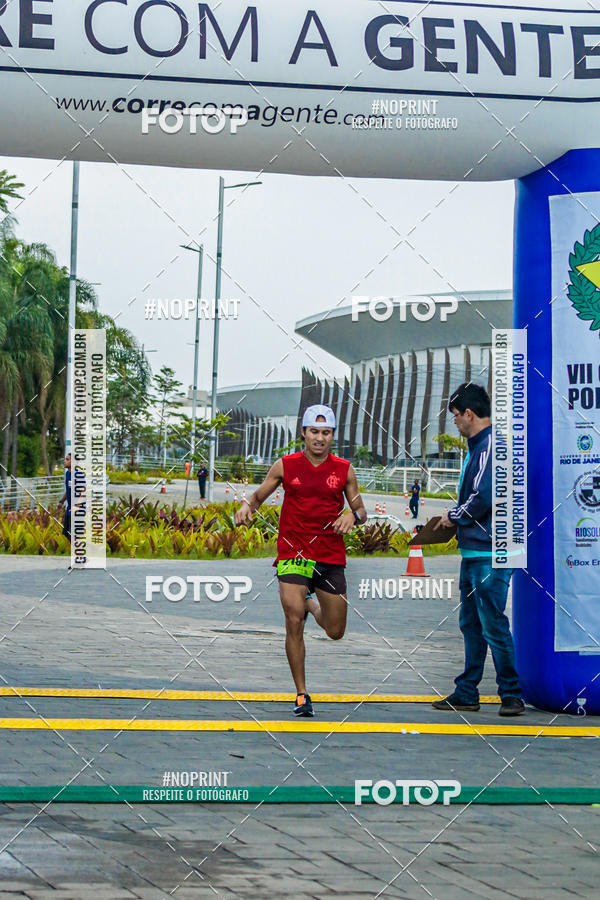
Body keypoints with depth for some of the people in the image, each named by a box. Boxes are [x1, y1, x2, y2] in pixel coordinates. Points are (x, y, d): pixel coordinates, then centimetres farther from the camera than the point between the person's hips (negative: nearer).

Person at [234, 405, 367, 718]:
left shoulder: (344, 470, 4)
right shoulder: (285, 466, 1)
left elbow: (360, 510, 11)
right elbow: (259, 495, 11)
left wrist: (353, 517, -12)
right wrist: (247, 506, -11)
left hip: (331, 556, 2)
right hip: (293, 553, -2)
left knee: (335, 632, 8)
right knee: (294, 623, -13)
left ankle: (310, 603, 42)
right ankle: (301, 695, -1)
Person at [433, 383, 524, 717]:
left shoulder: (491, 445, -15)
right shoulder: (479, 445, 16)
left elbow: (482, 498, -23)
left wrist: (453, 516, -8)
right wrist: (457, 518, 11)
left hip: (490, 554, -11)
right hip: (474, 551, 11)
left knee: (493, 625, -7)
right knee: (471, 624, 14)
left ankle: (512, 694, 1)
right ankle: (467, 693, 20)